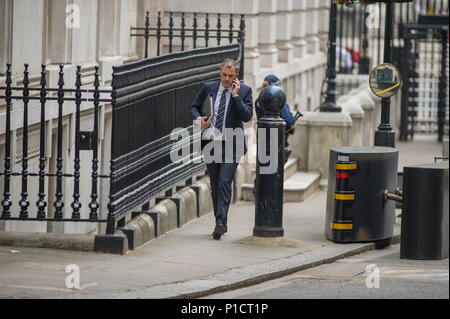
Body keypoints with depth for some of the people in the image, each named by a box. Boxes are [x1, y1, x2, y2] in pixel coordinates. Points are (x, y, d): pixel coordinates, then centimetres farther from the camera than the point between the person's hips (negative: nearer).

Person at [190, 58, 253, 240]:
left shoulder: (244, 91, 0)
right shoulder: (209, 88, 6)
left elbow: (247, 116, -9)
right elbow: (194, 106, 18)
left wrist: (235, 95, -15)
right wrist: (198, 118, -3)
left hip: (231, 144, -3)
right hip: (210, 142, 3)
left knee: (224, 182, -14)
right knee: (215, 185, 8)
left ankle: (220, 223, -17)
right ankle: (222, 224, 18)